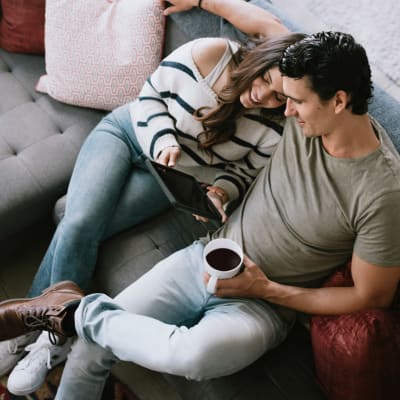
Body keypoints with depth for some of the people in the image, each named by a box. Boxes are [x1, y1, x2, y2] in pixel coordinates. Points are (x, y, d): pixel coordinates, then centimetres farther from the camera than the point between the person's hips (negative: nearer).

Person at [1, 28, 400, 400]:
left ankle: (74, 309, -12)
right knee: (92, 342, -6)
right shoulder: (306, 116, -8)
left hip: (263, 304, -5)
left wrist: (266, 289, -17)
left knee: (195, 354, -40)